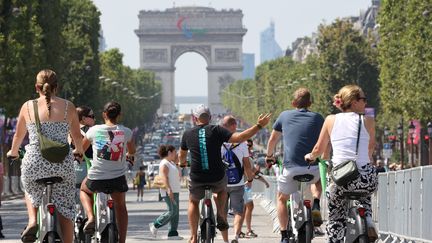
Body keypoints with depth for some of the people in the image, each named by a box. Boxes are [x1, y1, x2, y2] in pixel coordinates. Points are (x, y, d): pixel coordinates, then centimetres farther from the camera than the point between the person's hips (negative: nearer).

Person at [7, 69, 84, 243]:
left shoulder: (28, 106, 4)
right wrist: (79, 151, 37)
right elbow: (77, 136, 15)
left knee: (31, 192, 31)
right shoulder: (68, 107, 4)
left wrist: (13, 152, 37)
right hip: (63, 163, 0)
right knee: (65, 209, 10)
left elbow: (19, 135, 16)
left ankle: (32, 221, 8)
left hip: (34, 162, 0)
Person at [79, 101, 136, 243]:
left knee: (84, 189, 32)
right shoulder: (126, 132, -1)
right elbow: (132, 152, 18)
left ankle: (90, 218, 9)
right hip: (118, 177, 1)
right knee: (120, 207, 23)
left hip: (96, 177, -1)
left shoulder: (94, 130, -2)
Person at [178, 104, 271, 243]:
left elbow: (181, 156, 19)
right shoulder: (216, 130, -4)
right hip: (217, 178, 0)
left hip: (197, 179, 0)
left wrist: (182, 163, 43)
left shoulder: (188, 134, 3)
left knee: (193, 202, 27)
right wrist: (259, 126, -9)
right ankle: (221, 216, 13)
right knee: (221, 190, 36)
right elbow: (239, 138, -14)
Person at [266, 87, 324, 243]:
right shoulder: (317, 118, 10)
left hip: (290, 168, -1)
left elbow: (273, 139, 23)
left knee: (282, 199, 22)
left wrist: (269, 156, 41)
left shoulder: (285, 116, 11)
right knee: (318, 178, 37)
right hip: (313, 168, 1)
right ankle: (316, 206, 12)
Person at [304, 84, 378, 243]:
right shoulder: (367, 121, 3)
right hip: (367, 180, 0)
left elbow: (319, 149, 13)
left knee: (335, 218, 19)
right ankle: (369, 224, 16)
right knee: (365, 194, 36)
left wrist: (310, 156, 35)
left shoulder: (331, 120, 4)